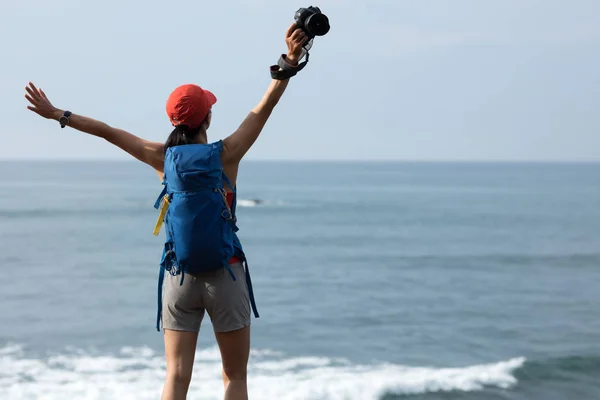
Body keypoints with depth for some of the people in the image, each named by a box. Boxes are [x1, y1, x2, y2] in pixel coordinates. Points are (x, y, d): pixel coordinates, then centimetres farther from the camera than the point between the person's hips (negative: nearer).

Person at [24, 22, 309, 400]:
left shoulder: (163, 158, -1)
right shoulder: (226, 155, -9)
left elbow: (109, 132, 7)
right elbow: (264, 107, -13)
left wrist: (57, 114, 15)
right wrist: (291, 61, -18)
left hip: (180, 277, 3)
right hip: (224, 276, -2)